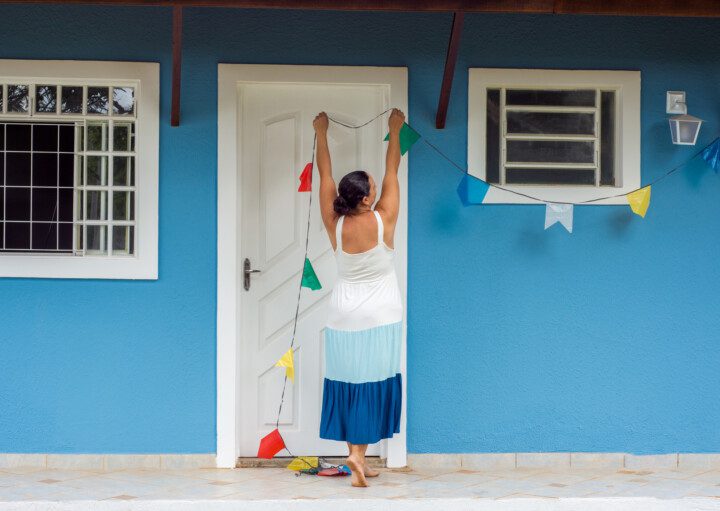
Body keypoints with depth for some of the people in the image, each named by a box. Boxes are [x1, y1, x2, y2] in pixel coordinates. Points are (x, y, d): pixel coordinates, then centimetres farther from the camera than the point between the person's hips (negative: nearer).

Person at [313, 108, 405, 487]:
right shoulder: (383, 221, -13)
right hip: (380, 317, -3)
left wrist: (321, 133, 13)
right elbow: (392, 172, -2)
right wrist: (395, 131, 10)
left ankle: (356, 456, 11)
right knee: (372, 384, -1)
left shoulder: (335, 225, -8)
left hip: (344, 317, 3)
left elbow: (325, 176, 3)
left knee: (347, 383, 8)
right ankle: (358, 454, -12)